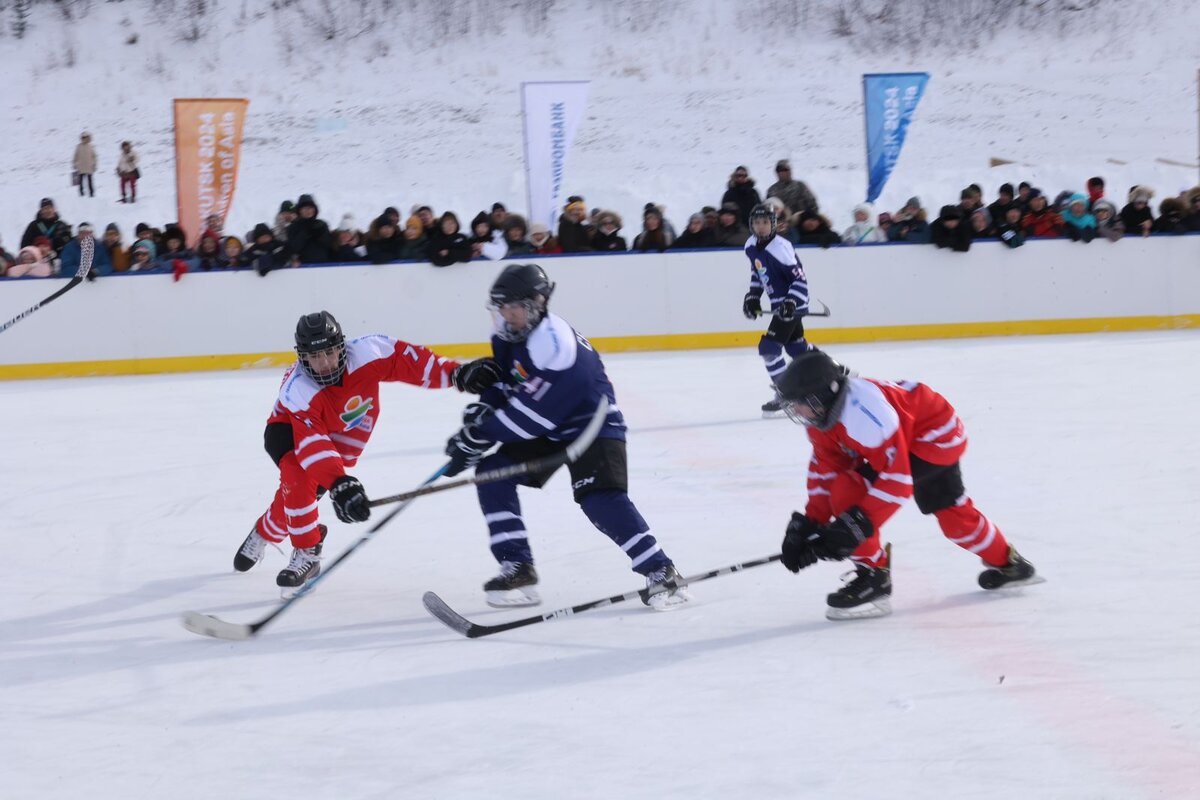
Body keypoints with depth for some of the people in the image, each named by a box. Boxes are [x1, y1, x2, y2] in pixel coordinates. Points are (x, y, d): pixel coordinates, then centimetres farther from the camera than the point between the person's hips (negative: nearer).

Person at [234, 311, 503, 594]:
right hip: (288, 430, -4)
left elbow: (410, 360, -16)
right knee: (298, 476, -31)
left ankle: (265, 532, 29)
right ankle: (306, 554, -14)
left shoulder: (366, 352, -30)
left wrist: (458, 374, -24)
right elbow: (312, 443, -46)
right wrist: (339, 484, -57)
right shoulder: (297, 390, -37)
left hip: (340, 437, 4)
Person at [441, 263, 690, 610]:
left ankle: (661, 573, -21)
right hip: (545, 430, 9)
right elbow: (505, 383, 13)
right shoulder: (509, 336, -1)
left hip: (592, 424, -9)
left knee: (600, 498, -27)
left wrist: (479, 436, -27)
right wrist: (481, 410, -9)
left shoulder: (554, 341, -30)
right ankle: (518, 570, 1)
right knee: (492, 473, -3)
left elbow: (532, 411, -32)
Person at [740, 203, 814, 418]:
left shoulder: (780, 248, -24)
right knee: (795, 345, 22)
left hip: (792, 304, -9)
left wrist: (791, 302, -32)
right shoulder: (751, 246, 1)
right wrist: (752, 296, 11)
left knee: (768, 347, -15)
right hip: (780, 303, 9)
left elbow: (800, 278, -22)